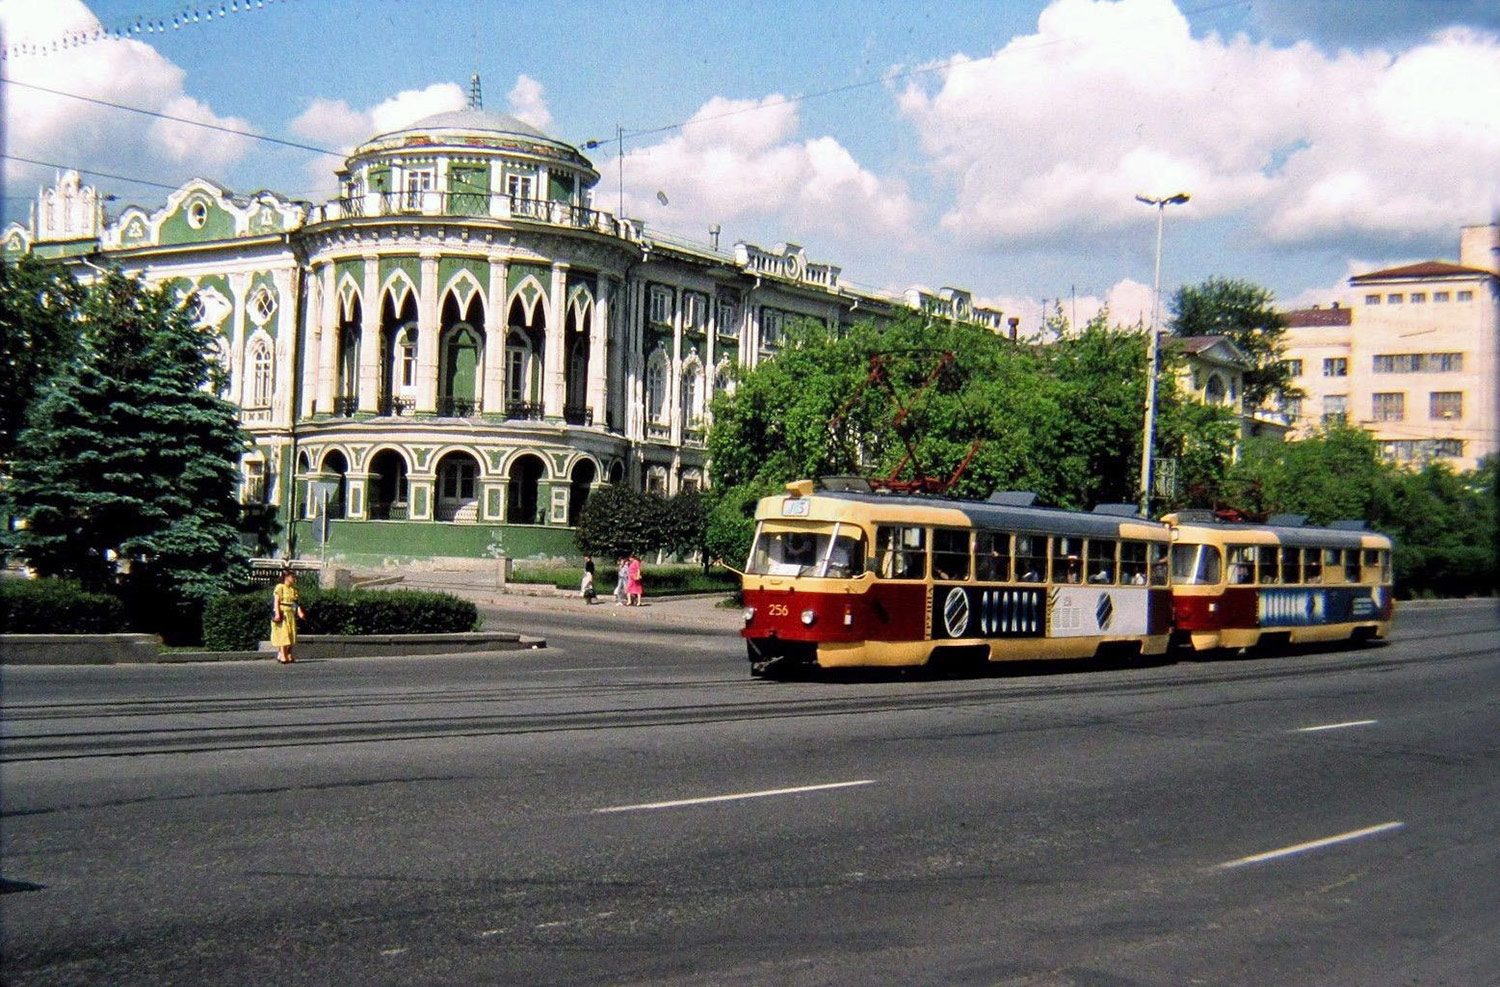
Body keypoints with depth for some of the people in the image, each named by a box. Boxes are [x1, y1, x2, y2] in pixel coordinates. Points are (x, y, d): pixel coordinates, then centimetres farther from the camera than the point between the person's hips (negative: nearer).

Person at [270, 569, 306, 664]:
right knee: (283, 635, -8)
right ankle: (283, 656, -8)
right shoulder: (280, 587, -6)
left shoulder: (293, 589, 13)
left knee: (291, 635, 7)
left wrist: (299, 612, -4)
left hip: (291, 614, 7)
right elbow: (276, 602, -11)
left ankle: (289, 655, 13)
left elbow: (295, 602, 11)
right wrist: (277, 614, -20)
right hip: (282, 614, -7)